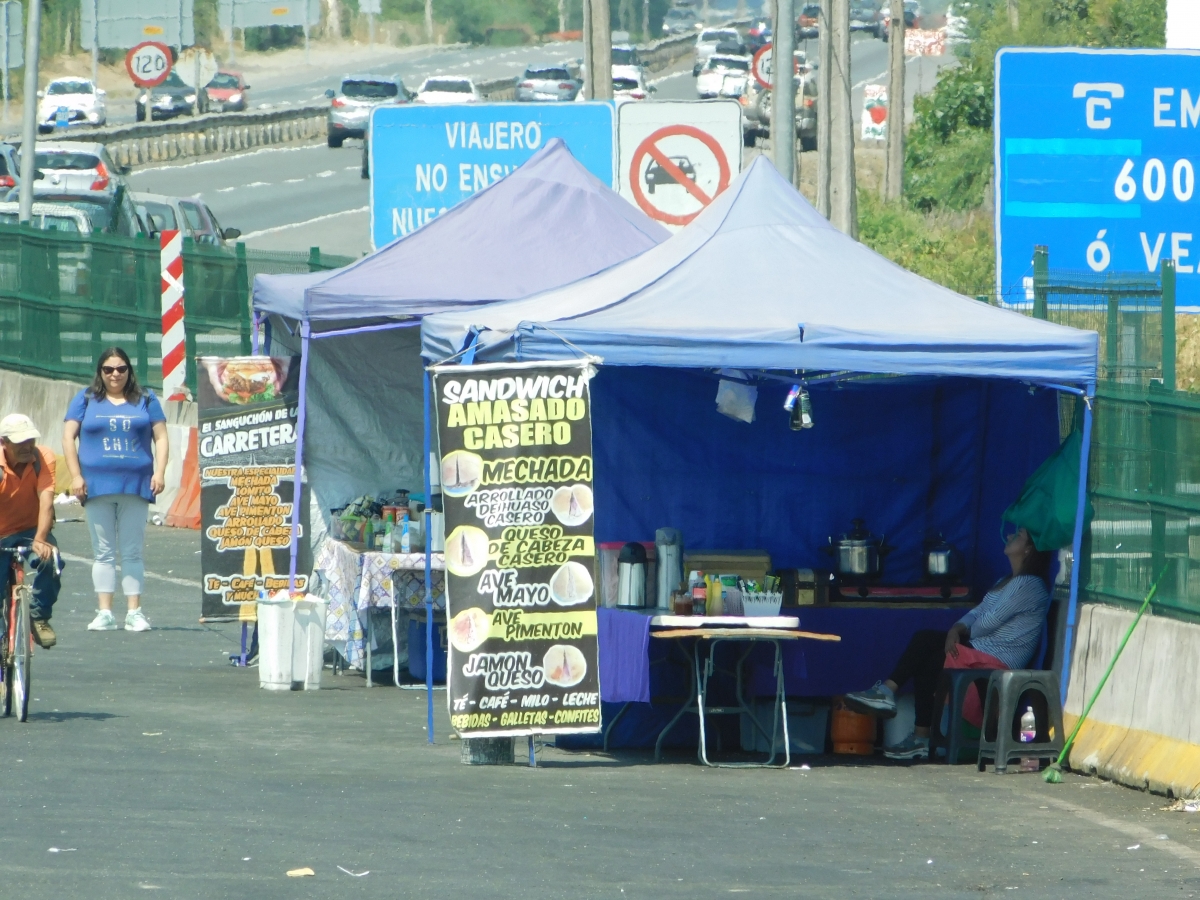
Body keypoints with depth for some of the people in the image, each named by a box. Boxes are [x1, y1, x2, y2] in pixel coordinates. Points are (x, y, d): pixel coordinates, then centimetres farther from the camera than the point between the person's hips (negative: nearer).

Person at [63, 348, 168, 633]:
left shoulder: (145, 400, 12)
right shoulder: (86, 400, 10)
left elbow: (161, 438, 9)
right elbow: (68, 436, 6)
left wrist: (159, 472, -5)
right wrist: (76, 476, -4)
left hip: (135, 486, 0)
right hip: (97, 486, 0)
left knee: (132, 552, 1)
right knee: (103, 552, 1)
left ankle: (134, 611, 0)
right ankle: (104, 613, 0)